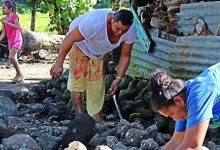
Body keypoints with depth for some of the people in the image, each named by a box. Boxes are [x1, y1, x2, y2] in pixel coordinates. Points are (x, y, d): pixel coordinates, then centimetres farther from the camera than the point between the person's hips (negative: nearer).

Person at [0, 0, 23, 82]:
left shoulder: (14, 16, -11)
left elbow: (17, 26, -28)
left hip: (17, 40, -8)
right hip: (10, 41, 8)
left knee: (11, 57, -22)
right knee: (12, 60, 8)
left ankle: (19, 74, -9)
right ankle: (19, 75, 20)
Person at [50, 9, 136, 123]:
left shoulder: (131, 31, -28)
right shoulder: (94, 23, -45)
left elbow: (125, 56, -13)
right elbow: (69, 39, -35)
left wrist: (118, 79, -18)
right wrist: (59, 63, -31)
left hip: (99, 51, 5)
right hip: (80, 43, -5)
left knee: (97, 81, 3)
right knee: (78, 77, -10)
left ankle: (96, 116, 10)